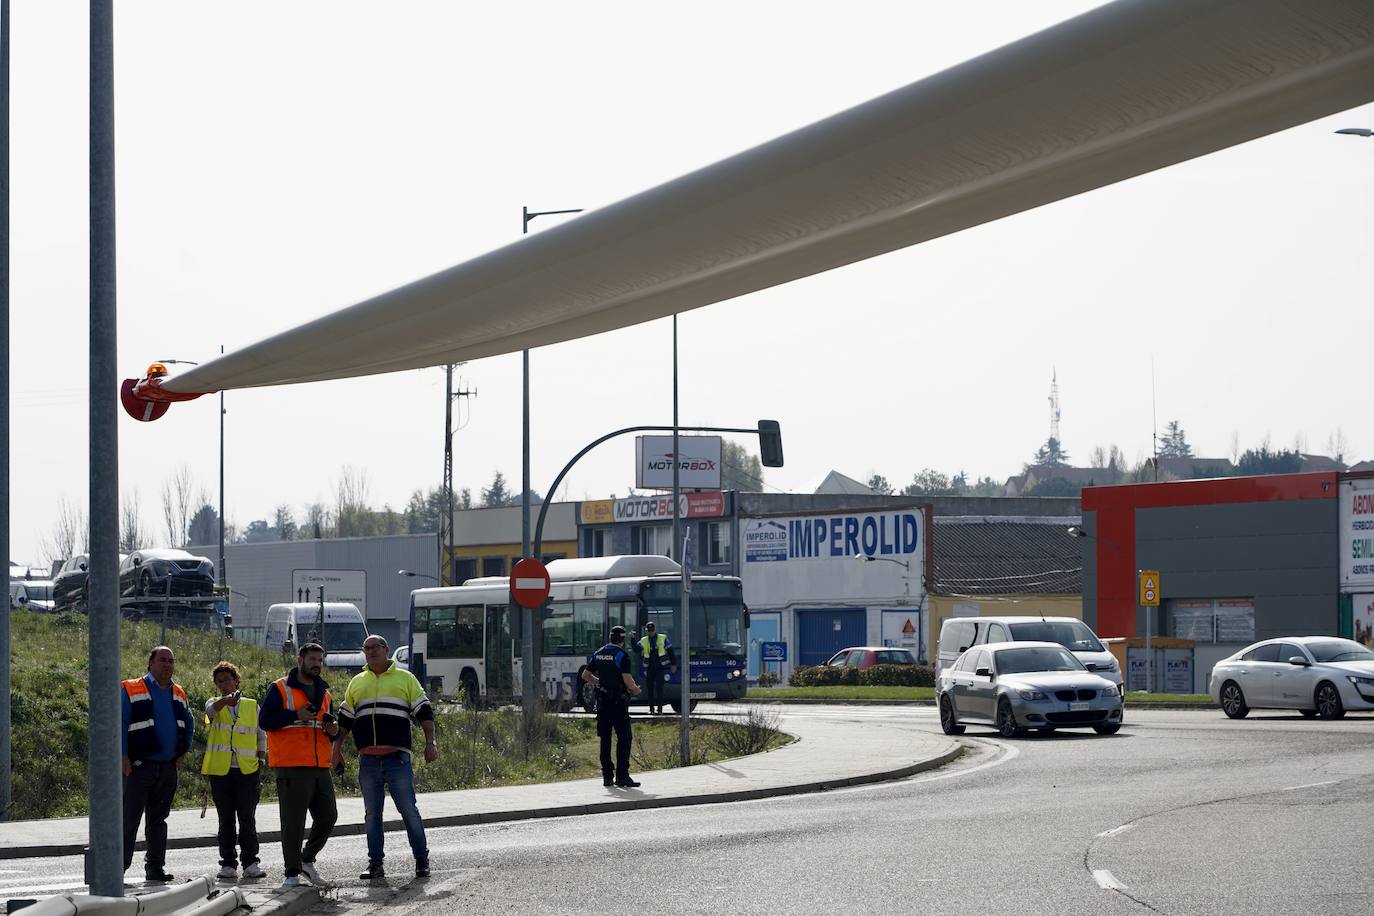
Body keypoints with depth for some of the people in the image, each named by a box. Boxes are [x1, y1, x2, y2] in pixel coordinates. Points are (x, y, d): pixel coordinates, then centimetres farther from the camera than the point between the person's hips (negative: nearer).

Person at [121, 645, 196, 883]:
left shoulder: (179, 694, 14)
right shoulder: (131, 690, -4)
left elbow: (189, 724, 28)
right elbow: (119, 724, -7)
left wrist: (182, 751, 18)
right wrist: (123, 756, -14)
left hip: (168, 766, 6)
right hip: (140, 765, -6)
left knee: (158, 819, 10)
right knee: (129, 818, -7)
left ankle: (155, 868, 14)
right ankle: (118, 868, -5)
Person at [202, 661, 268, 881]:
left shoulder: (252, 706, 10)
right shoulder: (214, 704, 7)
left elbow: (262, 736, 16)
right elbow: (211, 710, -18)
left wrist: (261, 761, 4)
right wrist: (227, 700, -39)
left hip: (248, 770, 0)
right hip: (221, 771, 0)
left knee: (247, 819, -5)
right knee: (226, 820, 3)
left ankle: (251, 863, -2)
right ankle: (228, 865, 7)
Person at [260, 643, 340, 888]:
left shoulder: (324, 693, 20)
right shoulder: (280, 689, 0)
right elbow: (265, 719, -9)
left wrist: (333, 730, 5)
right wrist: (296, 716, -18)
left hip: (320, 767, 7)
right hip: (291, 766, -7)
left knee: (328, 816, 6)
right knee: (293, 820, -6)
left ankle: (307, 859, 24)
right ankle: (292, 873, -1)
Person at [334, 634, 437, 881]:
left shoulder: (405, 678, 8)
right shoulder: (357, 683, 17)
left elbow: (424, 712, 6)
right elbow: (344, 719, 22)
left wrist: (430, 743, -4)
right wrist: (337, 748, 16)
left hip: (397, 758, -3)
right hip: (368, 760, 3)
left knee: (408, 810, -5)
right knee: (372, 814, 5)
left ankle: (421, 861, 2)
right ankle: (375, 864, 9)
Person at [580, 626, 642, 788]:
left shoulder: (598, 654, 9)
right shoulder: (622, 655, -10)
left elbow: (585, 675, 14)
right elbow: (627, 679, -19)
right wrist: (635, 689, 0)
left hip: (602, 700, 6)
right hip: (618, 701, -6)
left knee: (605, 738, 10)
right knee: (624, 738, -4)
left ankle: (607, 776, 11)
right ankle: (622, 776, -10)